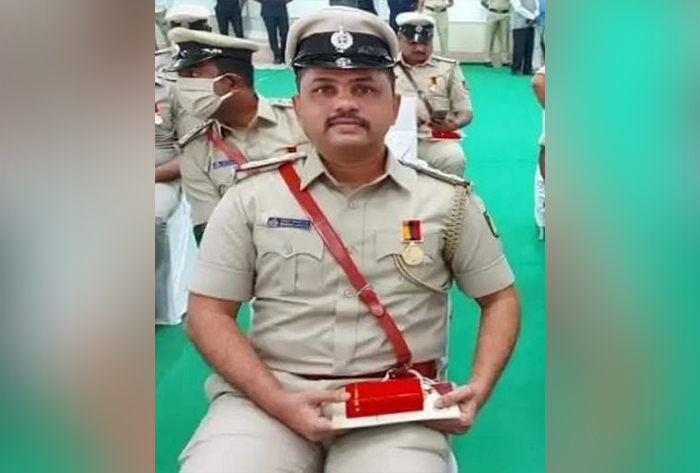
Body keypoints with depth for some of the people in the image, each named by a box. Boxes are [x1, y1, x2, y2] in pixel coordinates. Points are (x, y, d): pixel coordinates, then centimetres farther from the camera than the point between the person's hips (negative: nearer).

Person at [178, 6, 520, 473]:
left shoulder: (446, 198, 3)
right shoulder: (254, 193, 2)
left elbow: (500, 297, 12)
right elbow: (208, 312, 1)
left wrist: (478, 389, -4)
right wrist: (277, 401, -12)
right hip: (268, 394, 0)